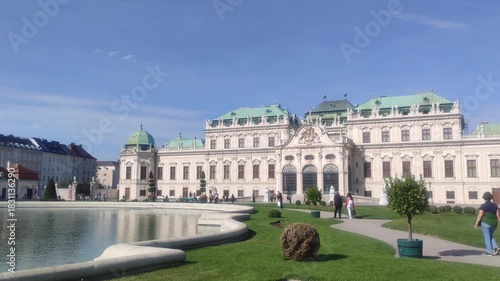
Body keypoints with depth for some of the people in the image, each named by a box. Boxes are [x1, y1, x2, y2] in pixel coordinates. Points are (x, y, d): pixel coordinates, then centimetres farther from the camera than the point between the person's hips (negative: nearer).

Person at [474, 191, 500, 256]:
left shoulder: (483, 206, -11)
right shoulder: (495, 205, 3)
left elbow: (480, 215, -13)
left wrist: (476, 224, -6)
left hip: (486, 223, -5)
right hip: (493, 223, 5)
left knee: (487, 237, 5)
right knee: (491, 236, 23)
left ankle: (490, 252, 7)